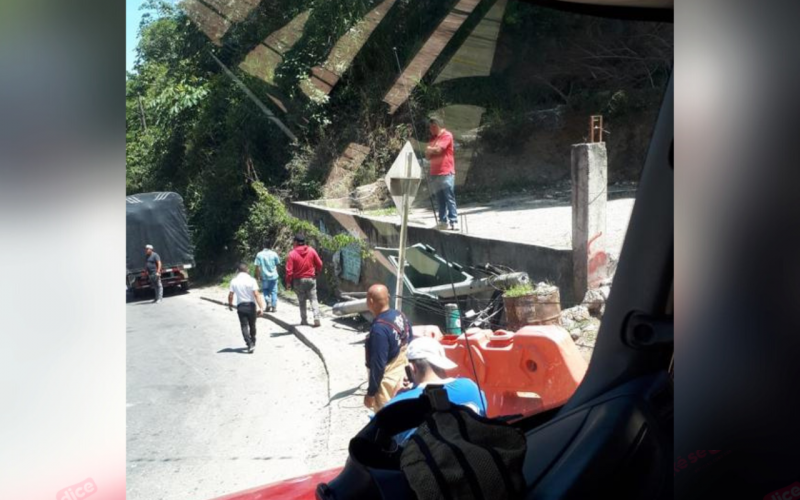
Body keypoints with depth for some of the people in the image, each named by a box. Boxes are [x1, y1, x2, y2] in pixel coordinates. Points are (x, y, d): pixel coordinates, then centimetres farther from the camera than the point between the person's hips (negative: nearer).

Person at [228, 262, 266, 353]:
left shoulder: (234, 281, 0)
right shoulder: (251, 280, -8)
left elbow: (230, 295, 1)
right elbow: (256, 294, -15)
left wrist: (230, 304, 21)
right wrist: (261, 307, -14)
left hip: (240, 306, 0)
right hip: (251, 305, 0)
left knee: (244, 326, 0)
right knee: (252, 325, 16)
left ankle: (250, 344, -15)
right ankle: (253, 343, 29)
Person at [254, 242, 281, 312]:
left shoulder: (259, 255, -8)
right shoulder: (274, 254, -6)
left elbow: (257, 267, -8)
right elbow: (277, 265, 1)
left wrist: (257, 276, 3)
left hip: (264, 276, 0)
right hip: (273, 276, 0)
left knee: (265, 290, 17)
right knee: (273, 291, 9)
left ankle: (268, 302, -1)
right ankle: (274, 307, 8)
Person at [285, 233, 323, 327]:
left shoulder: (292, 254, -10)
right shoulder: (311, 251, -3)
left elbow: (289, 270, -11)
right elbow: (319, 264, 1)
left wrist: (288, 282, -1)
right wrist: (316, 272, 20)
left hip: (298, 280, -1)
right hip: (311, 279, 1)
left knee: (302, 301, 12)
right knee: (313, 299, 4)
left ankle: (304, 320, 14)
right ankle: (316, 318, -10)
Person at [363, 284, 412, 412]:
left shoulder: (379, 329, -29)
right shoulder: (401, 316, -3)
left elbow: (378, 365, -25)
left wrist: (371, 393, -15)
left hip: (388, 381, -8)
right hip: (404, 376, 8)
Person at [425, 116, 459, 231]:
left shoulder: (447, 135, -4)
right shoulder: (432, 138, 18)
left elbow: (438, 149, -16)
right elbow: (428, 156, 15)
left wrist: (429, 149, 3)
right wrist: (432, 152, -6)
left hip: (446, 173, -7)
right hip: (434, 173, 7)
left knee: (449, 198, -8)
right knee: (439, 199, 5)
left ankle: (454, 222, -9)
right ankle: (443, 221, 9)